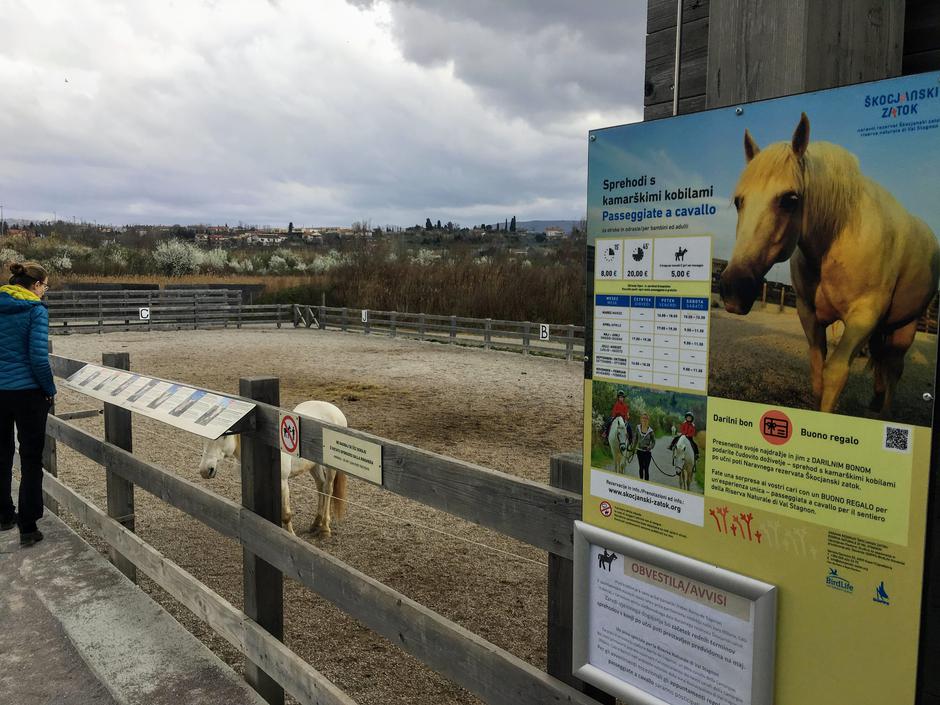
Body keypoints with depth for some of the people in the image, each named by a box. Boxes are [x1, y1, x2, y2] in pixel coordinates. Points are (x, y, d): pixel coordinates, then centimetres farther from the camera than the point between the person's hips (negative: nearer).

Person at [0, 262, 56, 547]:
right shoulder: (36, 310, -12)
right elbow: (38, 357, -17)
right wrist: (50, 390, -4)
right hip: (28, 393, -6)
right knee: (31, 460, 3)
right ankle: (28, 528, 5)